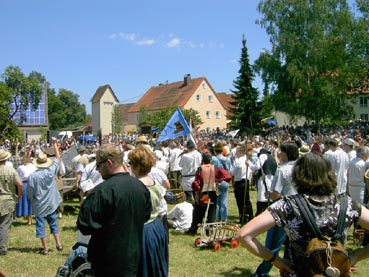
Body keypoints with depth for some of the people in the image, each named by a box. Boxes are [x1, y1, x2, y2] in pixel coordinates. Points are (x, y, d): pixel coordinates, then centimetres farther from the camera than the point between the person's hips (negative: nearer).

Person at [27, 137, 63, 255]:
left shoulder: (32, 176, -18)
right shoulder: (51, 171, -10)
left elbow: (30, 193, -10)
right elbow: (58, 157, 4)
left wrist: (33, 201, 10)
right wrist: (55, 143, 11)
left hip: (39, 205, -3)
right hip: (51, 203, 3)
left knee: (40, 226, 7)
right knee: (53, 223, 17)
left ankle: (45, 248, 10)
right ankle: (58, 244, 18)